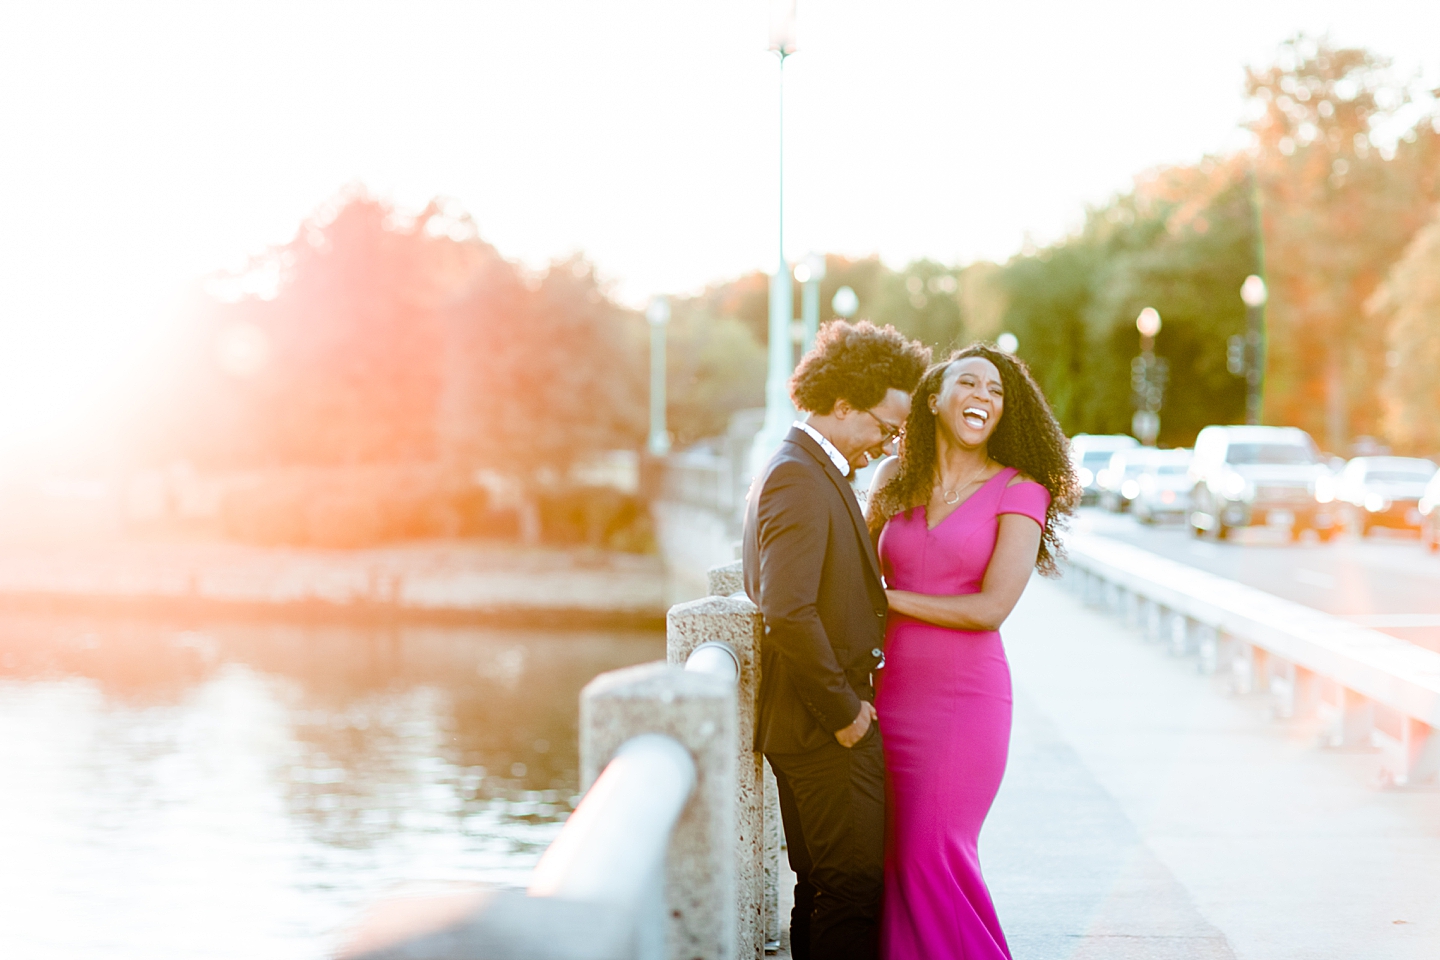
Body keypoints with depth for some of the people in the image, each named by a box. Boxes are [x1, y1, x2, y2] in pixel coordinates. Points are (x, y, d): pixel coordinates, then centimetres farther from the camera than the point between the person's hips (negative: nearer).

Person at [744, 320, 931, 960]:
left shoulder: (799, 470, 17)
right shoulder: (800, 478, -17)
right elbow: (789, 612, -25)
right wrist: (844, 711, -18)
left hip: (815, 723, 10)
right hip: (827, 731, -10)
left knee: (823, 888, 15)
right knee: (854, 889, -7)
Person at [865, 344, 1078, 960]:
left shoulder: (1020, 491, -4)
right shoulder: (896, 481, 10)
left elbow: (990, 608, -12)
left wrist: (887, 599, -7)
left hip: (964, 695, -4)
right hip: (889, 693, 4)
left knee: (931, 853, -6)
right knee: (891, 856, 5)